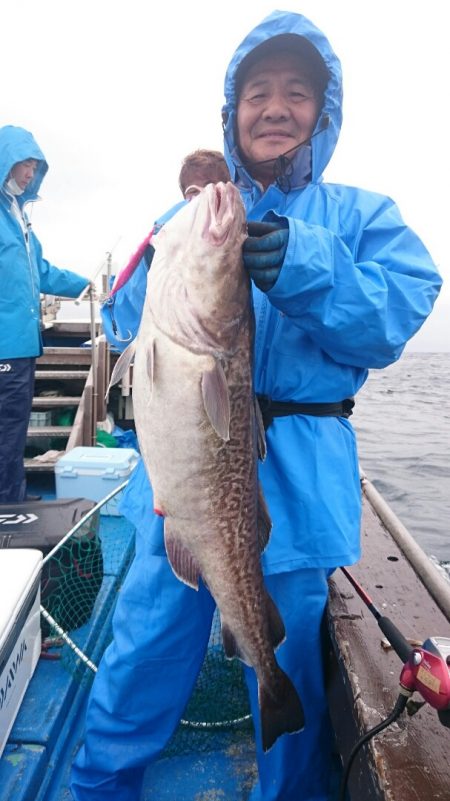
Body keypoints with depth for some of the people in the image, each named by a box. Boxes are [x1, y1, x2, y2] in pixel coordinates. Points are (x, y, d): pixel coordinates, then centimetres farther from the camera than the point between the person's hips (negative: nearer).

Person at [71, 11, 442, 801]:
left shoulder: (363, 217, 5)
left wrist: (306, 268, -27)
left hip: (296, 476, -1)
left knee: (290, 658, 16)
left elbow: (394, 320, -11)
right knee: (147, 640, 14)